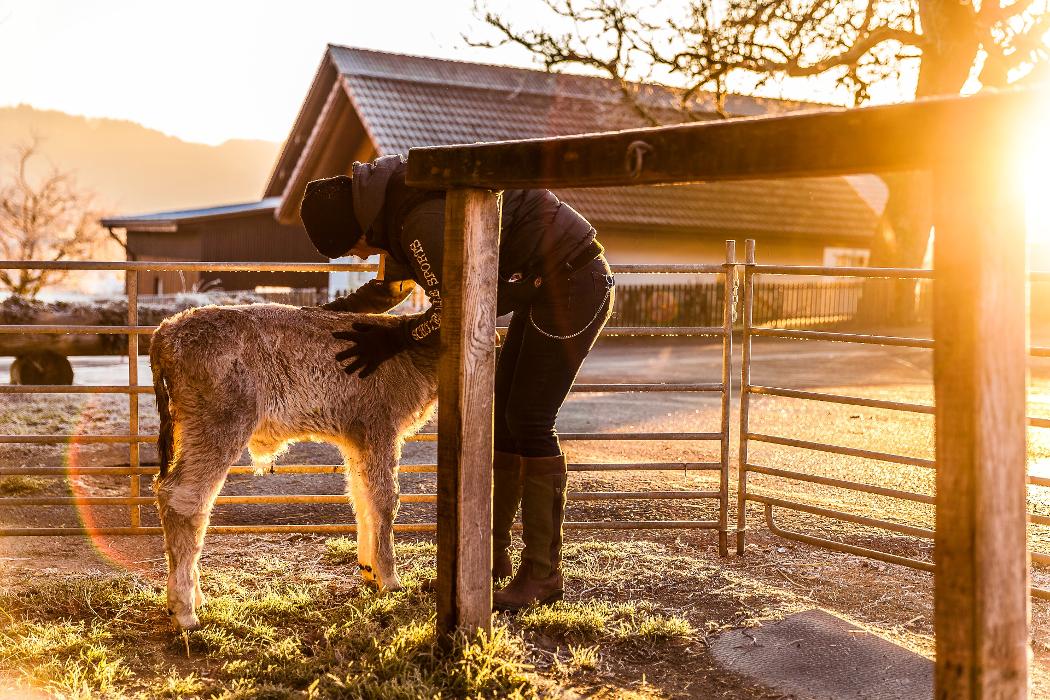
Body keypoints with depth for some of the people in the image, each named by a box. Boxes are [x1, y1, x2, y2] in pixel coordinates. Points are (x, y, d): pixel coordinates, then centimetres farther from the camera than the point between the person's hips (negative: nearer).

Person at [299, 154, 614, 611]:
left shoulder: (425, 219, -26)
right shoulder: (399, 209, 7)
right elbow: (394, 286, 23)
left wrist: (392, 340, -10)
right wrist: (334, 310, 15)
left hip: (574, 282, -10)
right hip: (543, 287, 10)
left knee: (530, 420, -10)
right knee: (505, 415, 10)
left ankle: (543, 574, -2)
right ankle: (493, 554, 19)